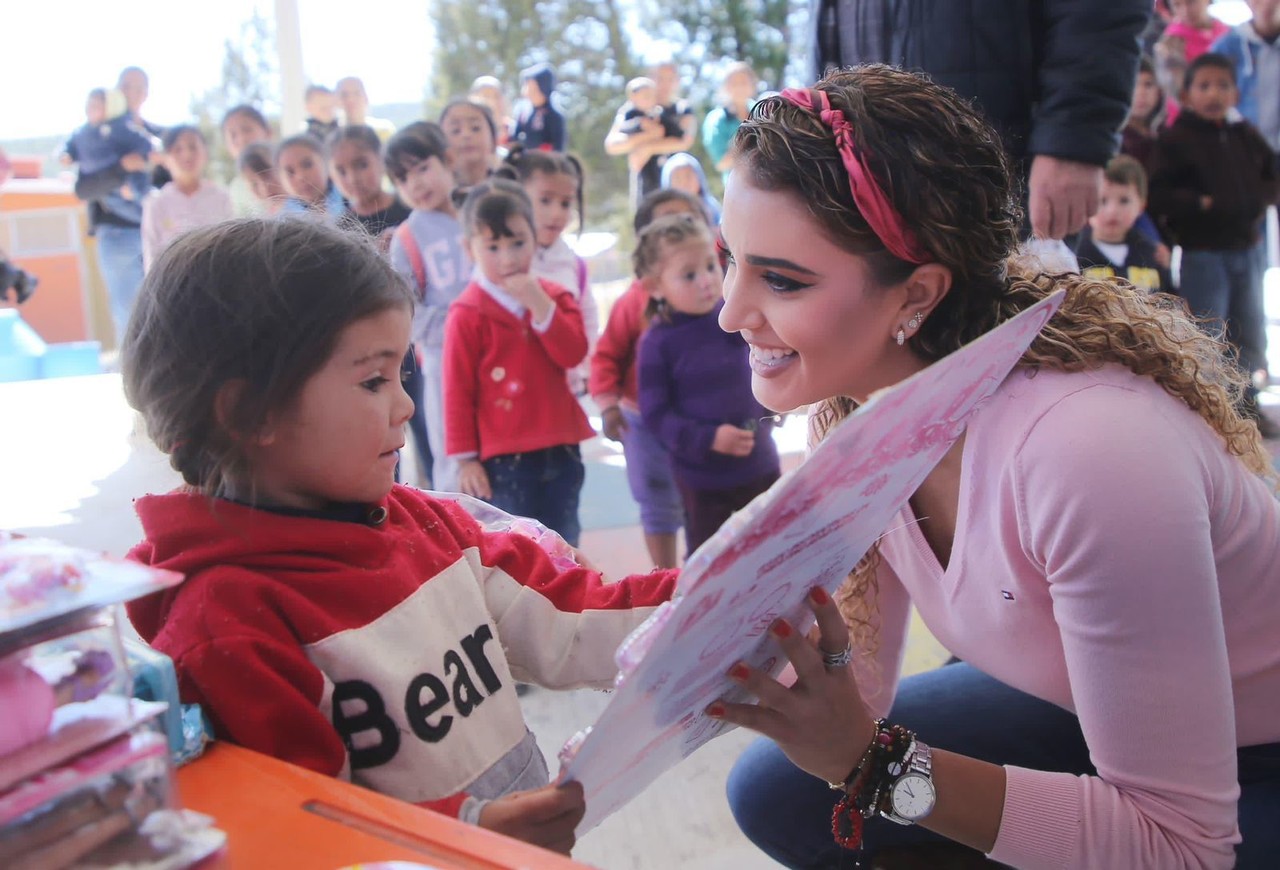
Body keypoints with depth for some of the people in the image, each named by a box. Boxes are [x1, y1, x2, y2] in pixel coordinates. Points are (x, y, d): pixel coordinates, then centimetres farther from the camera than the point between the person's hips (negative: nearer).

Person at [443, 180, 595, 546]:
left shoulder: (554, 296, 6)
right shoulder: (467, 314, -9)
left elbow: (573, 354, -9)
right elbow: (458, 391, -8)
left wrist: (540, 304, -18)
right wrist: (465, 457, -9)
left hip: (560, 449, 5)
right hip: (504, 458, -5)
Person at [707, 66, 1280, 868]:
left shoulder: (1084, 449, -36)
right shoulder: (857, 408, -13)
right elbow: (856, 690, -5)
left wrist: (871, 762, -36)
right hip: (1081, 704, 6)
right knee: (776, 792, -3)